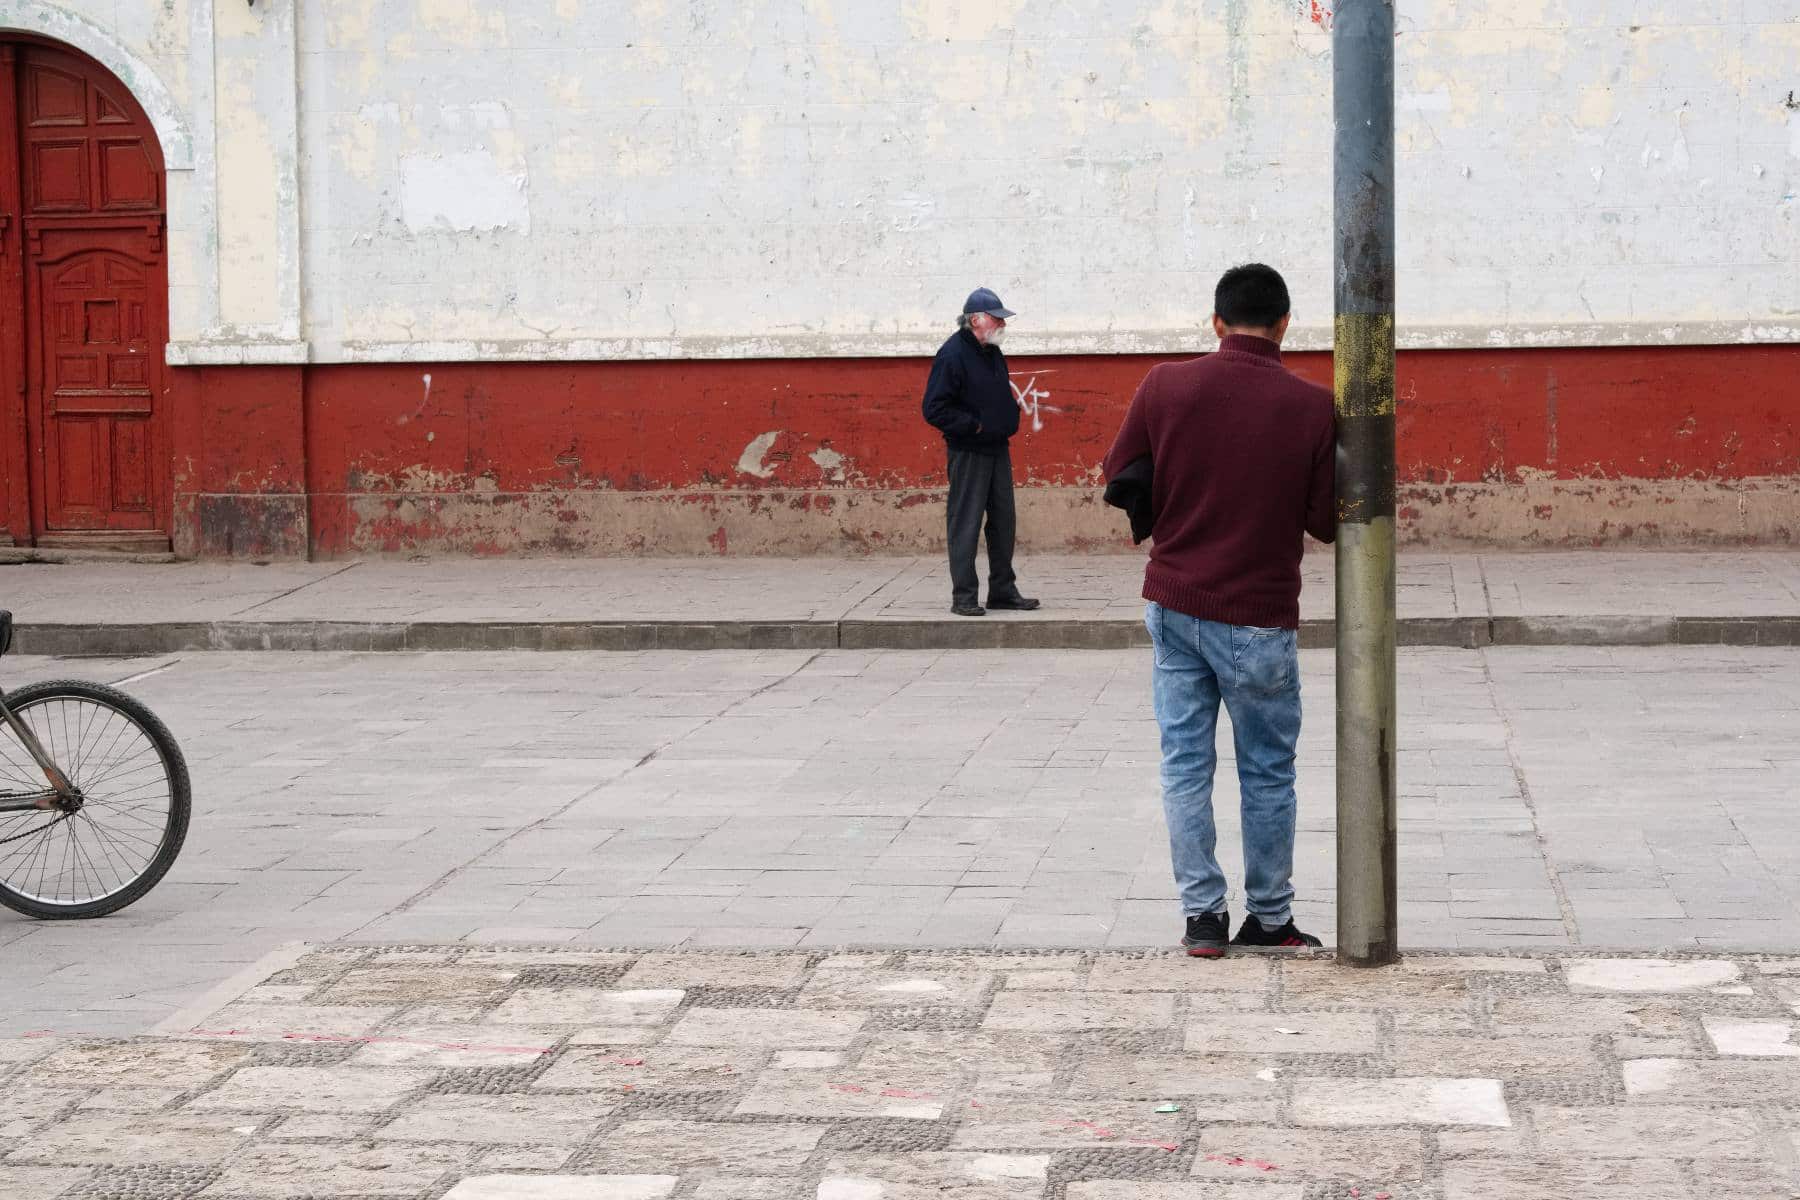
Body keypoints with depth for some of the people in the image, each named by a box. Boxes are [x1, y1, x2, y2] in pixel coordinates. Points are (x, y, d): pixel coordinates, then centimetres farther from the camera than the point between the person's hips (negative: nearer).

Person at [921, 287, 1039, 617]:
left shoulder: (992, 352, 12)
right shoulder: (953, 354, -14)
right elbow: (935, 409, -18)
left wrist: (1013, 415, 9)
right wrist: (975, 426, -17)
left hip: (997, 450, 8)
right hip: (968, 452, -8)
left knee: (1004, 521, 11)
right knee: (965, 524, -4)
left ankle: (1003, 590, 21)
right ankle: (964, 597, 1)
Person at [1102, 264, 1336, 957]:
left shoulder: (1165, 387, -5)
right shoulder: (1311, 406, -10)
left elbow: (1118, 478, 4)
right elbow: (1326, 523, -5)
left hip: (1174, 605, 2)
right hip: (1257, 615, -2)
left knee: (1185, 763, 11)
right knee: (1267, 772, 11)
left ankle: (1202, 913, 10)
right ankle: (1269, 919, 21)